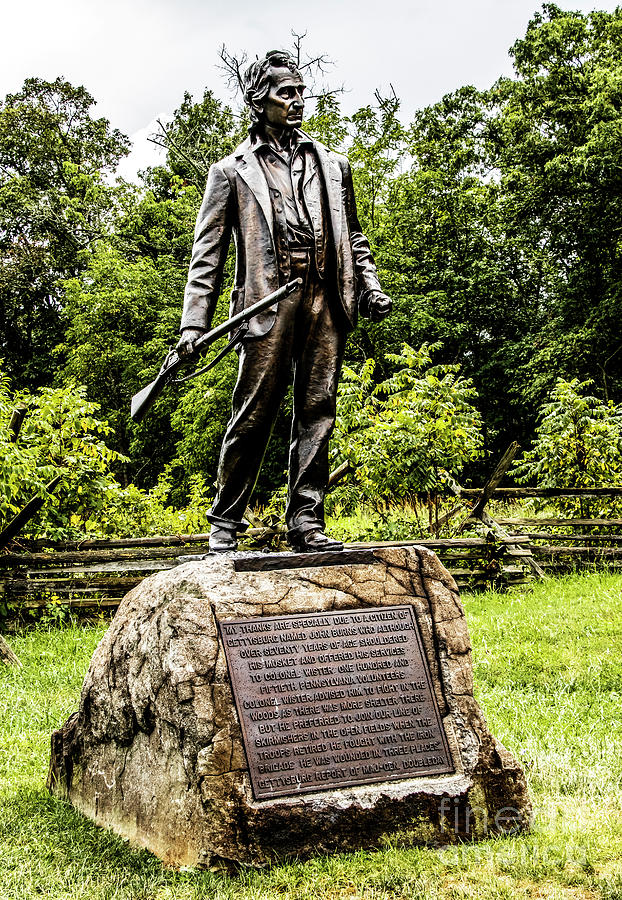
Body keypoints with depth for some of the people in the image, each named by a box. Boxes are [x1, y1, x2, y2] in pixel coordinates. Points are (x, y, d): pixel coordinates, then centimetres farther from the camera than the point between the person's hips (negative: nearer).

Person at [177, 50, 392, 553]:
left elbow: (354, 237, 25)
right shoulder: (232, 171, 12)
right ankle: (225, 523, 4)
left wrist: (371, 287, 8)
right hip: (269, 300, -3)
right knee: (253, 414, -6)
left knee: (318, 412, -1)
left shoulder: (332, 166, 23)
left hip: (326, 300, 3)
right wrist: (194, 324, -2)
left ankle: (306, 524, 3)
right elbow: (208, 252, 7)